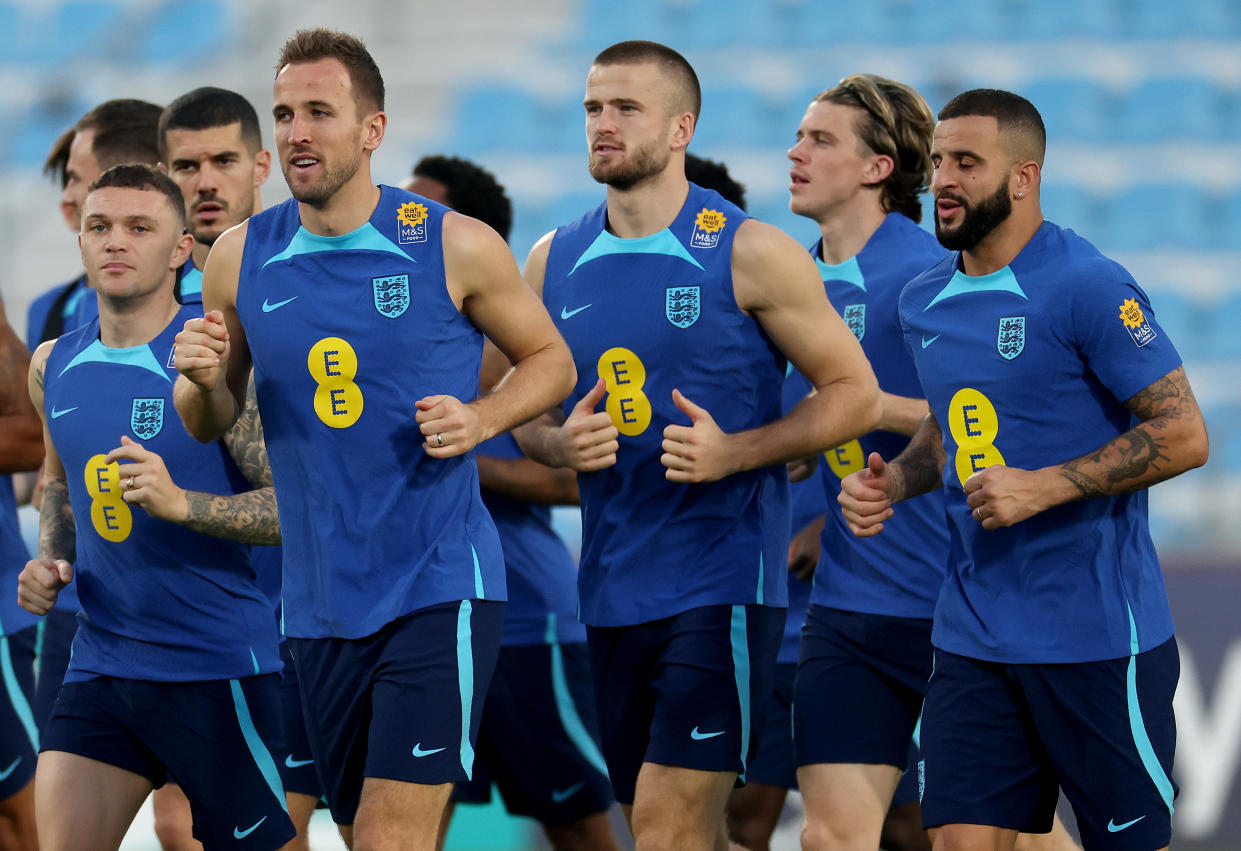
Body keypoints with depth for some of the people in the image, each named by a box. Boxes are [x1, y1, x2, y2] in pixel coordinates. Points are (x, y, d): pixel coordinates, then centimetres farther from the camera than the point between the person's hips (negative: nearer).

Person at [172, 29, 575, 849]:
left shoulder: (455, 248, -7)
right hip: (322, 600, 4)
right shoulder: (241, 260, 3)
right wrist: (201, 383, -9)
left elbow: (551, 360, 7)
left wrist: (480, 419, -12)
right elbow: (211, 423, 14)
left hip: (438, 589, -4)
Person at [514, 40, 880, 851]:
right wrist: (560, 443, -6)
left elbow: (854, 392, -3)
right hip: (611, 588, 6)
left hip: (720, 579, -6)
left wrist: (734, 453, -17)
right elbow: (525, 412, 18)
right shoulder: (555, 262, 8)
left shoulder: (750, 255, -7)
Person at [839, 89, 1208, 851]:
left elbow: (1183, 436, -15)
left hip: (1097, 636, -6)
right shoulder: (924, 302, 10)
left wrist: (1045, 487, -20)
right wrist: (893, 480, 7)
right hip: (974, 637, 6)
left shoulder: (1089, 288, -13)